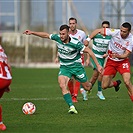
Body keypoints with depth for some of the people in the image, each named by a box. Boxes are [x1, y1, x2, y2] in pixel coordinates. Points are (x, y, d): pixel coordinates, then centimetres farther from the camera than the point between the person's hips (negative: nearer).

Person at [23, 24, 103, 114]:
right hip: (64, 67, 3)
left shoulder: (75, 43, -25)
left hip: (76, 65, -3)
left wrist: (98, 65, -19)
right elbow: (46, 35, 6)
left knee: (87, 87, 10)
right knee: (62, 85, -24)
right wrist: (32, 32, 3)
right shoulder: (57, 38, -12)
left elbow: (89, 51, -18)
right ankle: (72, 107, -26)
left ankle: (90, 85, 50)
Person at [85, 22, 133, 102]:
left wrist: (118, 56, -38)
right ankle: (115, 84, 35)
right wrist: (88, 39, -18)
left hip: (123, 61, -2)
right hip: (111, 62, 2)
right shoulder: (115, 32, -19)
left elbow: (126, 55, -19)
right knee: (104, 86, 0)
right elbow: (98, 30, -11)